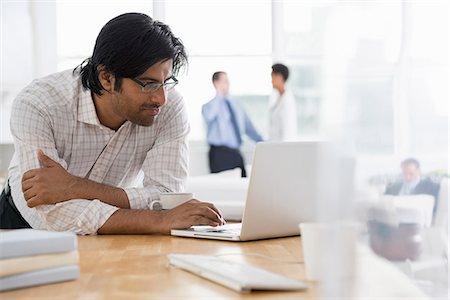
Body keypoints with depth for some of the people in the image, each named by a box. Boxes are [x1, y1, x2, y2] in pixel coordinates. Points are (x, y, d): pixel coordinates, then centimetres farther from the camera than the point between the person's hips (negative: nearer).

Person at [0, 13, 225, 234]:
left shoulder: (170, 108, -18)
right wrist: (160, 221, -43)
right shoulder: (36, 106, -25)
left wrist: (75, 188, -34)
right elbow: (52, 214, -34)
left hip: (108, 246, 1)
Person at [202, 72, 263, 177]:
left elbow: (248, 127, 22)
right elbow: (209, 116, -28)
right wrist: (219, 94, -20)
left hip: (236, 153, 6)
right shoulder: (209, 106, -3)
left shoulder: (235, 105, 17)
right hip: (220, 153, -6)